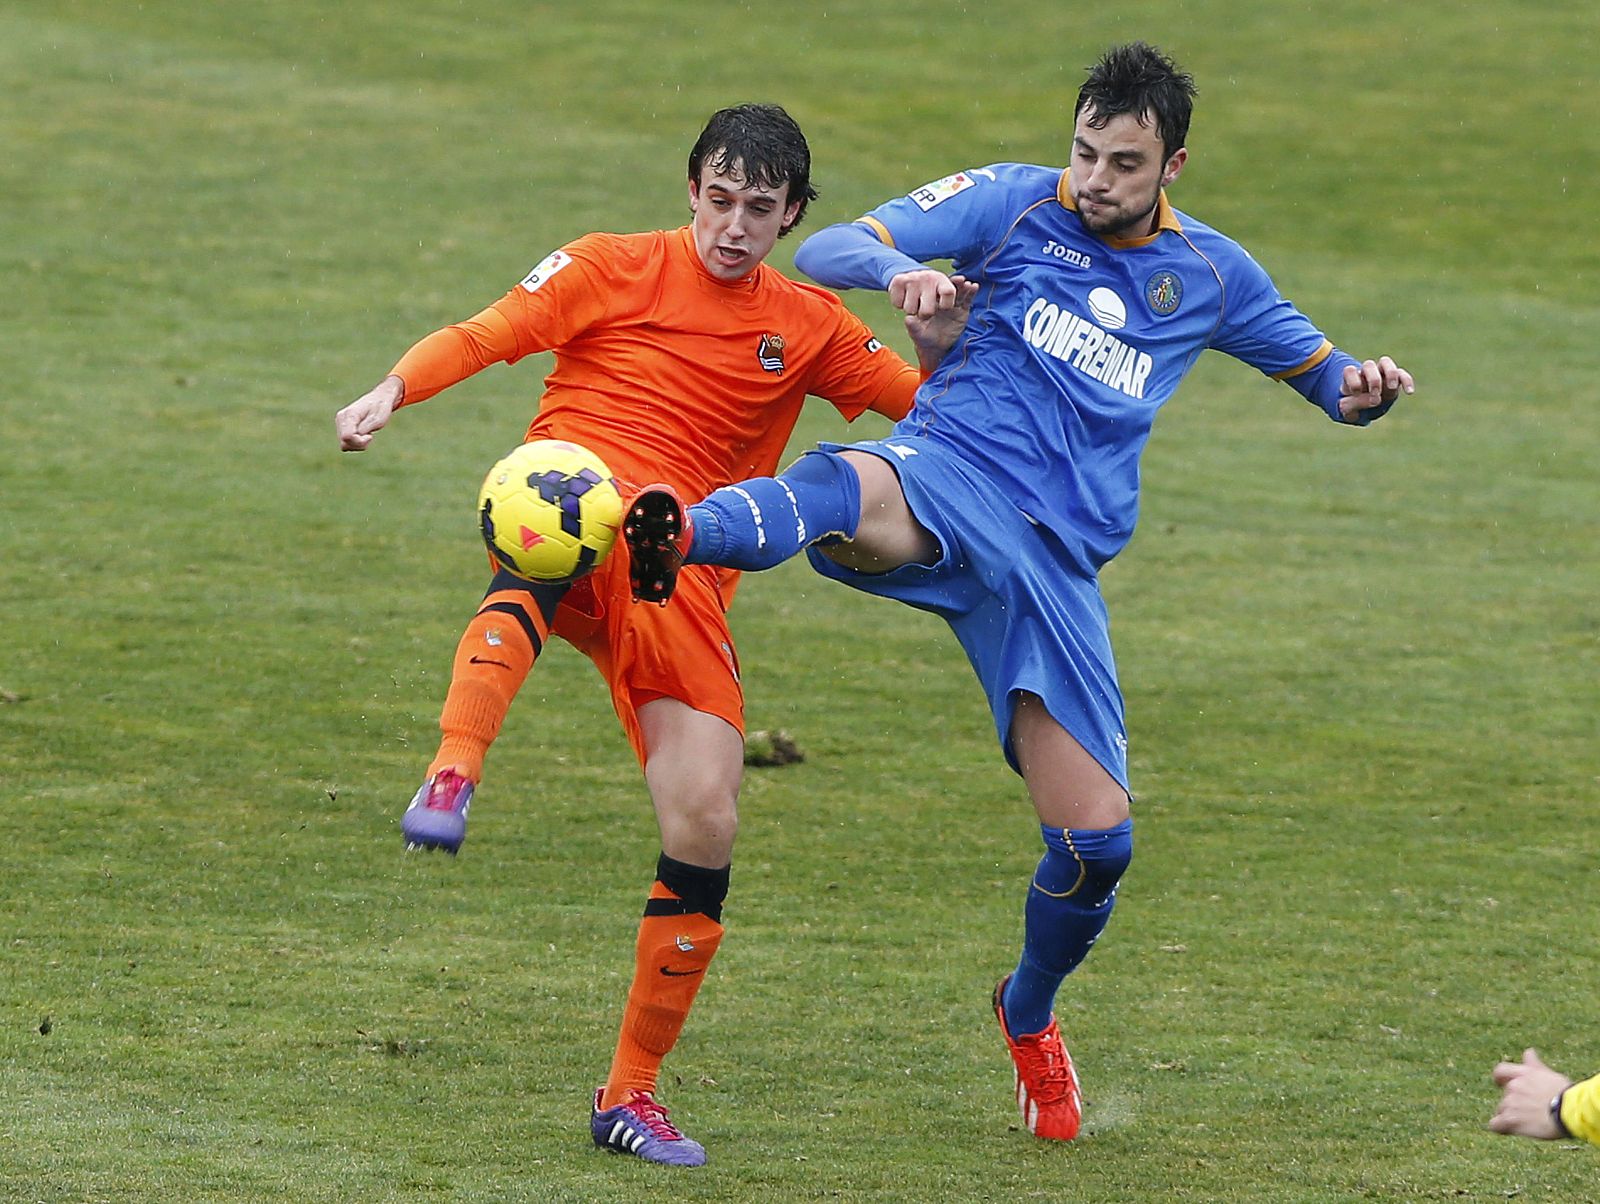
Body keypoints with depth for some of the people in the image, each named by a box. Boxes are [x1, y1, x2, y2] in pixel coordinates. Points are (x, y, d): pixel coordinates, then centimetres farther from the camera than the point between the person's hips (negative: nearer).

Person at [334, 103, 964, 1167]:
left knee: (707, 823, -9)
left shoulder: (810, 328, 17)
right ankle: (453, 777, -63)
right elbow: (483, 337, 3)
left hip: (683, 581, 4)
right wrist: (392, 392, -16)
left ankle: (632, 1091, 7)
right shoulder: (616, 269, 9)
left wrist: (939, 350, -4)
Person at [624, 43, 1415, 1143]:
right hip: (949, 475, -3)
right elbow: (825, 252, -1)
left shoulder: (1211, 274, 14)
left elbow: (1321, 373, 27)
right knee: (847, 492, -42)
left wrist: (1361, 390, 0)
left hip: (1055, 558, 3)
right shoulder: (1016, 204, 5)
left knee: (1098, 841, -1)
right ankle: (686, 535, -77)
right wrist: (899, 270, -26)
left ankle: (1030, 1012, 32)